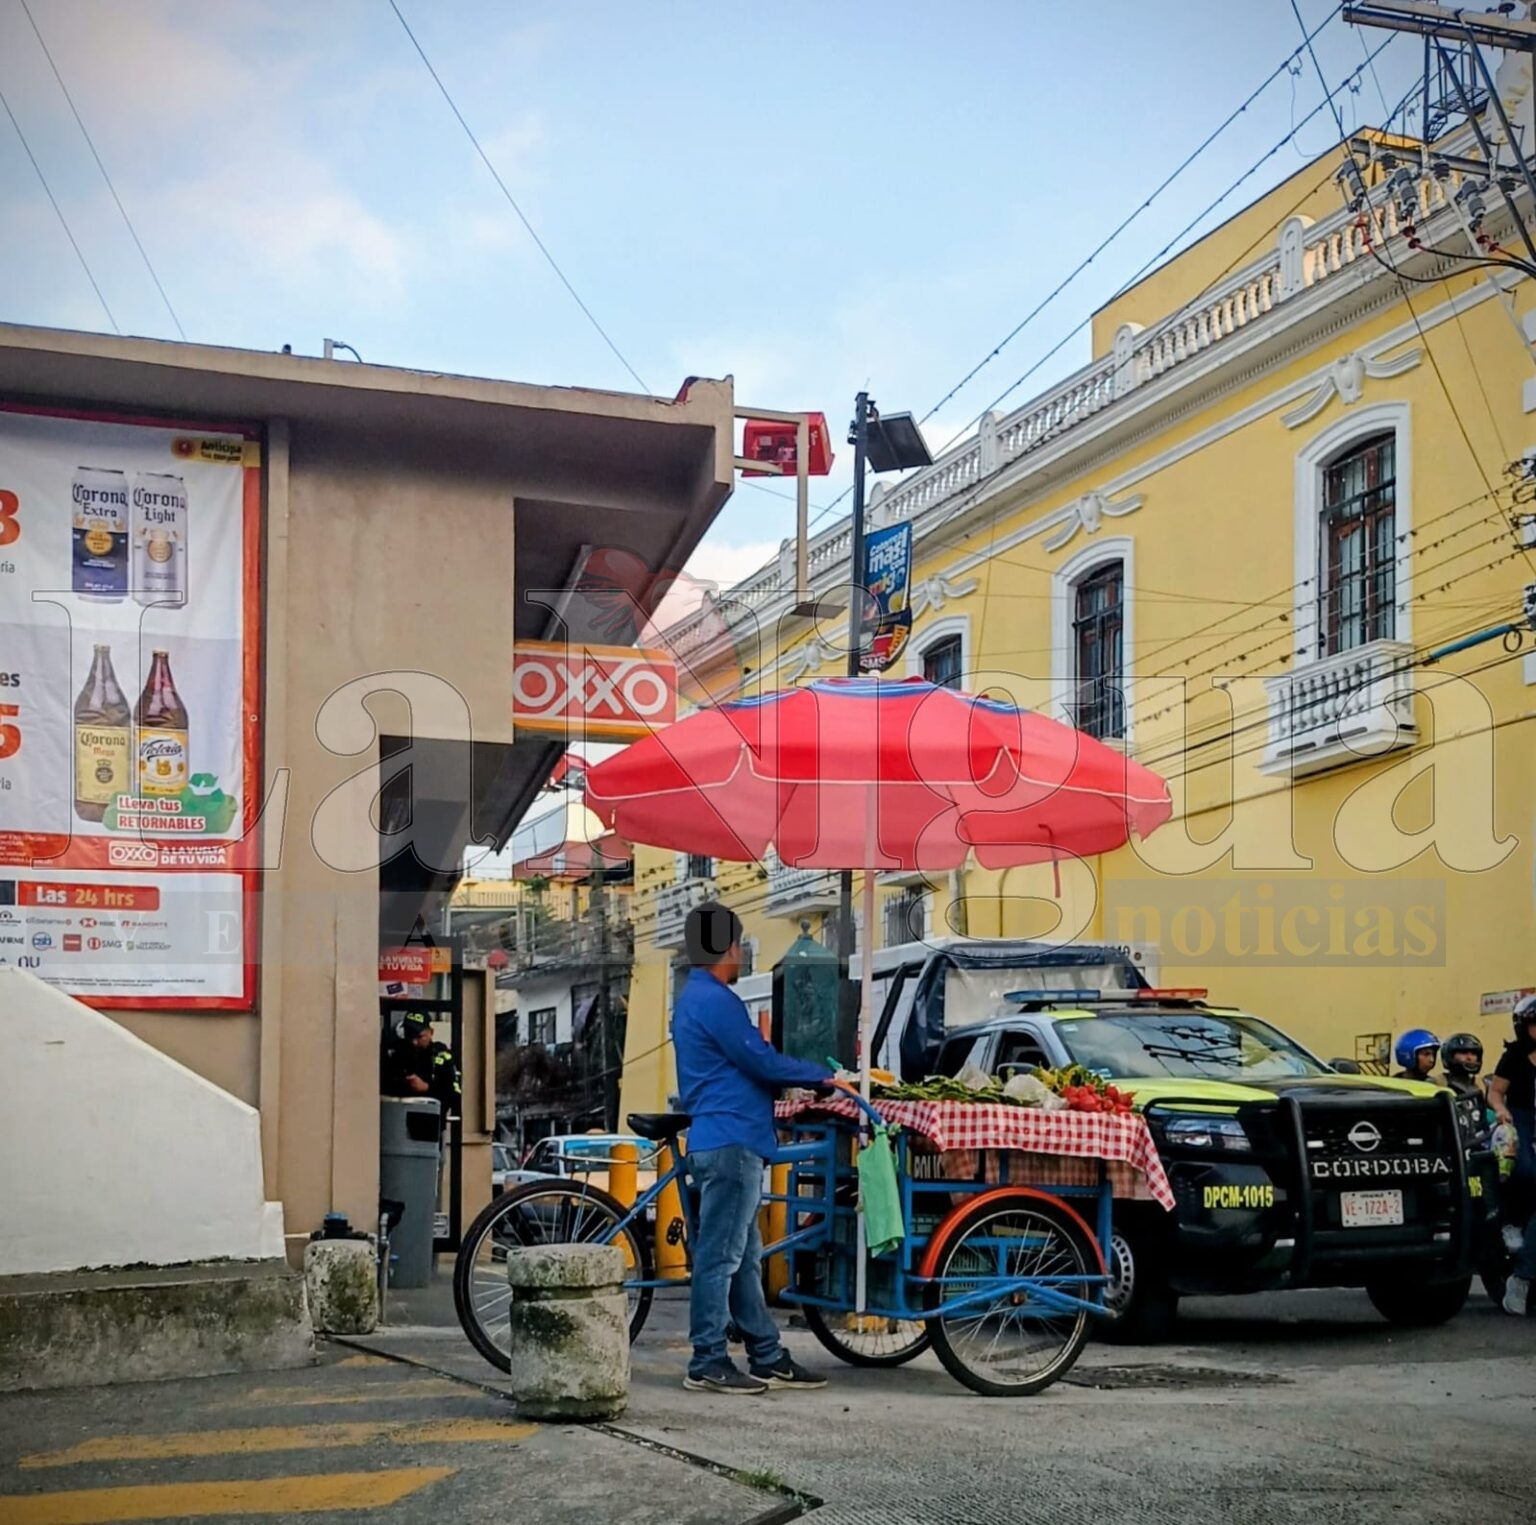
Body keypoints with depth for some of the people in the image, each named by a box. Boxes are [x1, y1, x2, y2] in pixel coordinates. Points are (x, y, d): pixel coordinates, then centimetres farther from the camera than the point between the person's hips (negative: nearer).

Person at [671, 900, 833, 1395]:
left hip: (726, 1140, 11)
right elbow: (762, 1063, -15)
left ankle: (768, 1359, 18)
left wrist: (805, 1077, 20)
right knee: (721, 1256, -6)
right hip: (730, 1142, -11)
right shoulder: (714, 999, -14)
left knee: (744, 1257, 12)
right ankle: (708, 1364, -2)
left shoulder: (694, 997, 19)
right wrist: (824, 1075, -5)